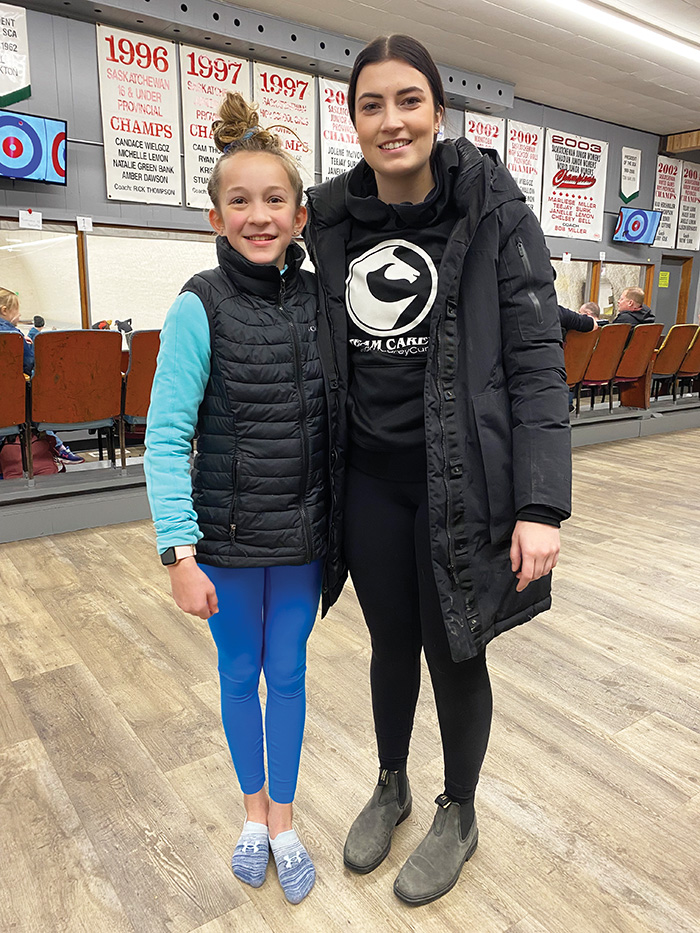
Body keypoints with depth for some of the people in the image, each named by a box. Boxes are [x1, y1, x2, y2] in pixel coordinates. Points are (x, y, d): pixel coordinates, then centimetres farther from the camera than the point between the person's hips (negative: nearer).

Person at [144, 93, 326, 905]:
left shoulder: (321, 299, -2)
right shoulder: (200, 307, -12)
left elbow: (339, 415, 5)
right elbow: (165, 438, -12)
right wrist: (179, 554, -15)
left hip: (302, 533, 2)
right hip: (226, 534, -2)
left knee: (288, 673, 15)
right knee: (239, 673, 16)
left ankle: (283, 817, 38)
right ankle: (254, 807, 42)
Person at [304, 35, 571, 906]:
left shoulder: (494, 211, -8)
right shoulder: (331, 219, 4)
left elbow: (537, 365, -11)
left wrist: (542, 506, -18)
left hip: (459, 481, -3)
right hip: (368, 480, 4)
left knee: (454, 652, 12)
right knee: (390, 642, 19)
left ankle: (458, 816, 40)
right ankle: (391, 787, 46)